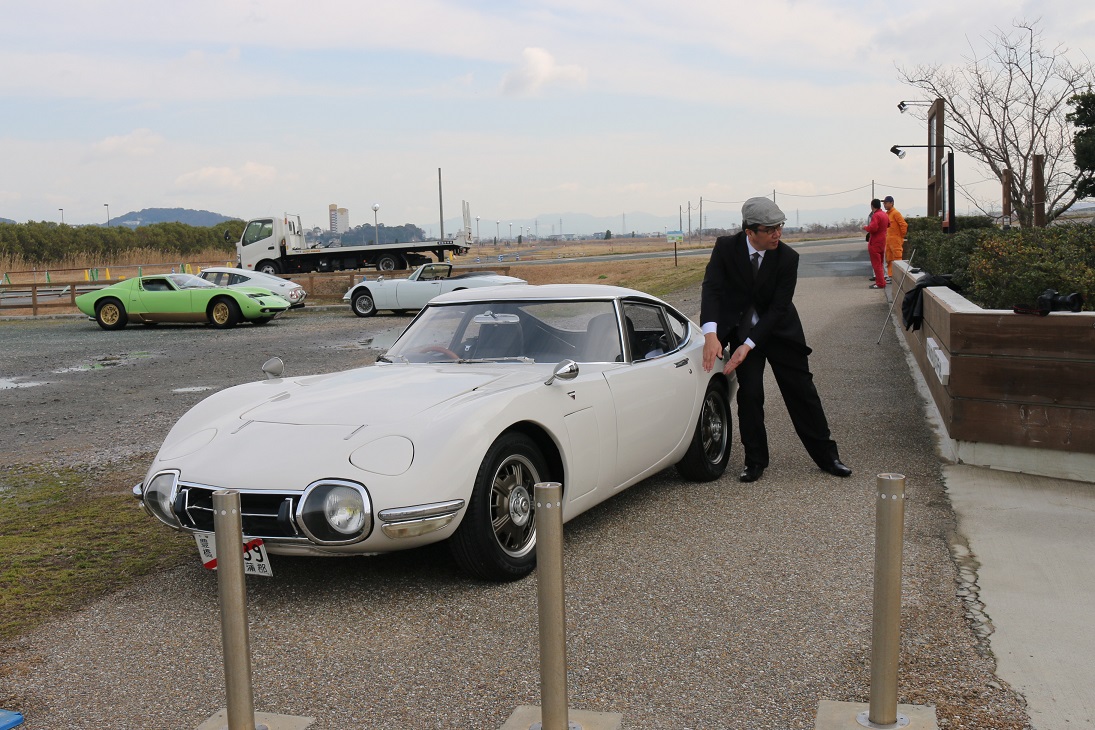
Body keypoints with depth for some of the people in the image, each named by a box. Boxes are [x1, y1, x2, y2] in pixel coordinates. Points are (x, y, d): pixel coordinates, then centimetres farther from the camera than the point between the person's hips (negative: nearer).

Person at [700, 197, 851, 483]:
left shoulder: (788, 258, -18)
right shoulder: (726, 247, -16)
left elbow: (778, 308, -19)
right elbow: (712, 288, -25)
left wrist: (748, 346, -27)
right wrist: (710, 333, -42)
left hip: (780, 330, 0)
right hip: (741, 328, 0)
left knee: (801, 391, 5)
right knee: (749, 393, -8)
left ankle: (826, 455, 19)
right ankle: (755, 460, 9)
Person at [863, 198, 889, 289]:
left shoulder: (876, 215, -19)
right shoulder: (885, 215, 10)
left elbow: (872, 228, -28)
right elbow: (888, 225, 26)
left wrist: (865, 227, -11)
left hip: (875, 243, -9)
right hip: (882, 242, 9)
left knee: (876, 264, -5)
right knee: (879, 263, 18)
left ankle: (880, 284, -6)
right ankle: (881, 281, 22)